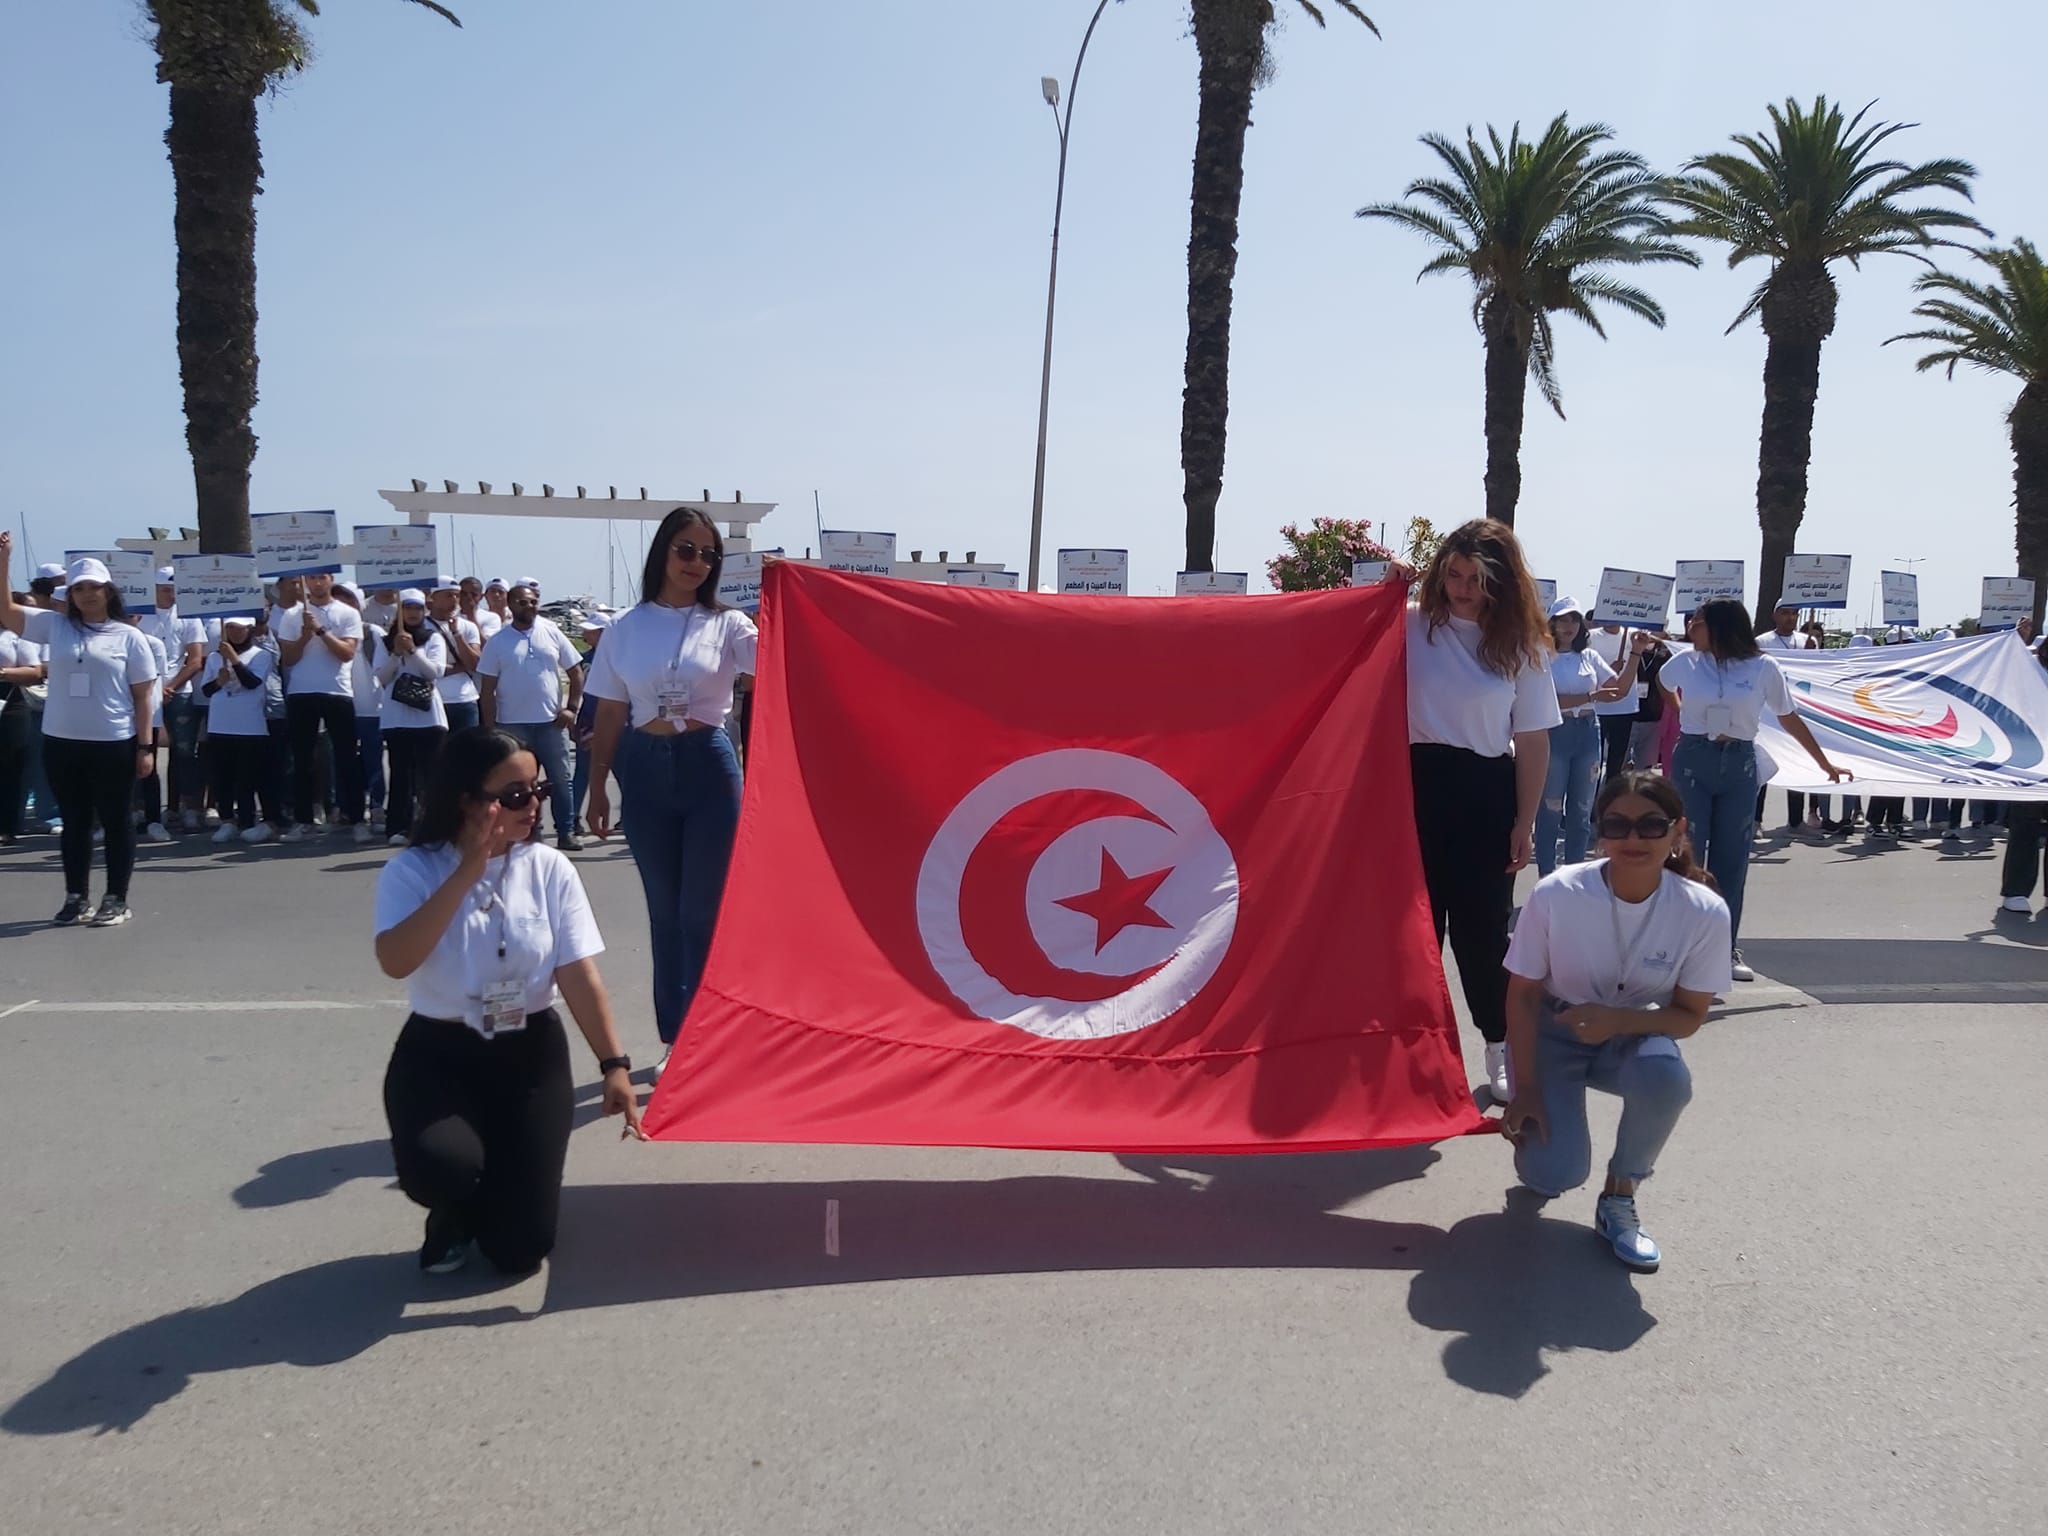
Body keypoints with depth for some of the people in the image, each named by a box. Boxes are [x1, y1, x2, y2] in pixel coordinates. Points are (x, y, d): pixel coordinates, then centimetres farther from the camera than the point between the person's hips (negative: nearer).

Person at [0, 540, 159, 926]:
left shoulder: (129, 636, -1)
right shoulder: (54, 626, 7)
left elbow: (143, 696, -1)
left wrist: (145, 746, -5)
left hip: (114, 745, -3)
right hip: (61, 744, 4)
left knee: (116, 823, 4)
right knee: (74, 822, 13)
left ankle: (116, 900, 12)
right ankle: (76, 897, 23)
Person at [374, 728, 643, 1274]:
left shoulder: (550, 869, -5)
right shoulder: (413, 871, -10)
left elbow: (579, 976, -8)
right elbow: (395, 962, -26)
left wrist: (615, 1065, -16)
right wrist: (467, 873, -26)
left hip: (531, 1054, 1)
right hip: (439, 1054, -1)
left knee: (519, 1250, -5)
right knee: (440, 1166, -33)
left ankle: (503, 1178, 34)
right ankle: (453, 1214, 8)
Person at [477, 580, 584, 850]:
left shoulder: (552, 633, 3)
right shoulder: (497, 642, 1)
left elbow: (576, 672, 7)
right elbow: (487, 689, 1)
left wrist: (572, 708, -3)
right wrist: (490, 728, -4)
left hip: (551, 721, 1)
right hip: (512, 724, 0)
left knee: (561, 779, 3)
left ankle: (566, 833, 10)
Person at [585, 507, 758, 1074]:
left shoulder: (725, 623, -1)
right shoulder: (625, 628, 4)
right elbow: (609, 717, 8)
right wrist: (597, 788, 8)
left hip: (709, 766, -2)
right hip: (645, 769, 2)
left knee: (704, 909, 1)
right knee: (664, 910, 11)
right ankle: (674, 1038, 23)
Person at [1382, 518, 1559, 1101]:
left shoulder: (1521, 644, 1)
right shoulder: (1410, 625, 0)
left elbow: (1533, 741, 2)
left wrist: (1526, 822, -2)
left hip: (1487, 793, 0)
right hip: (1418, 784, 0)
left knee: (1483, 927, 8)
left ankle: (1501, 1051, 25)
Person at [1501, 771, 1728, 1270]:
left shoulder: (1704, 913, -21)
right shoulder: (1556, 895, -25)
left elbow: (1689, 1016, -10)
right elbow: (1523, 995, -12)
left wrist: (1617, 1020, -29)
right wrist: (1525, 1091, -15)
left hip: (1637, 1034, 2)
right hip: (1553, 1032, -1)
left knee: (1666, 1077, -35)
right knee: (1553, 1174, -21)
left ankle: (1619, 1196, -6)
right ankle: (1544, 1157, 20)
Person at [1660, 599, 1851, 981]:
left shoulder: (1762, 668, -1)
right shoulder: (1686, 663, 0)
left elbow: (1789, 719, 8)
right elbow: (1662, 683, 24)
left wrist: (1825, 764, 12)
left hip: (1739, 766, 1)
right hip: (1692, 762, 0)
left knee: (1732, 859, 6)